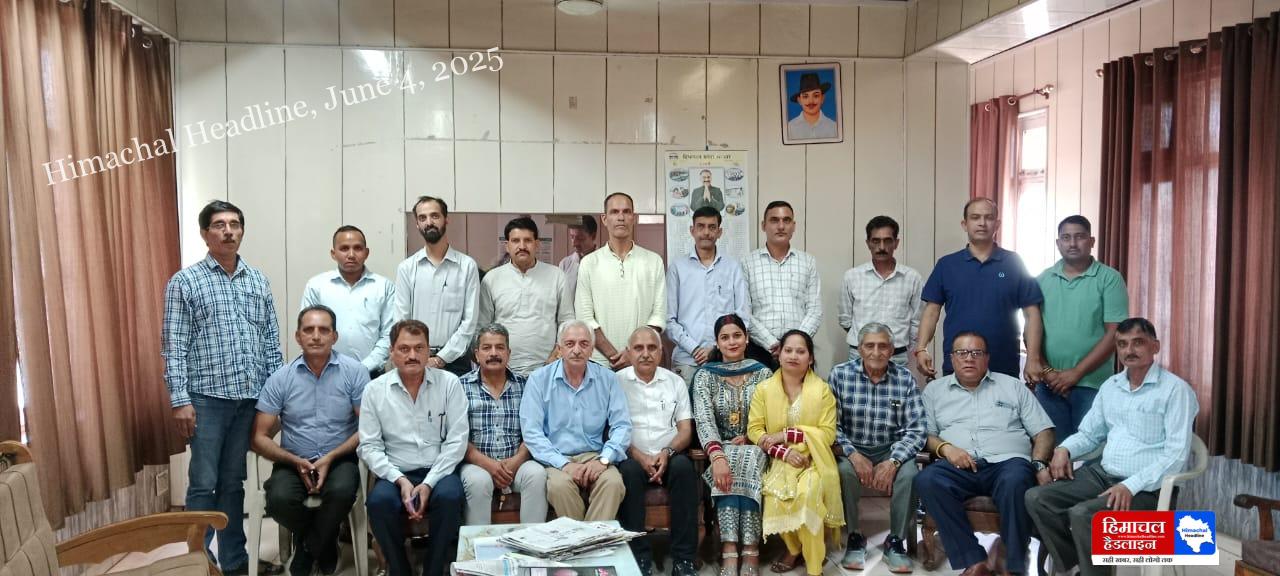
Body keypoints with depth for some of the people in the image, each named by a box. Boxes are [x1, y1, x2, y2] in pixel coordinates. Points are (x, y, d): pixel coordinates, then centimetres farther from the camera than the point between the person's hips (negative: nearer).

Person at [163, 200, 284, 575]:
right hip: (207, 398, -4)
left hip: (250, 398, 4)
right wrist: (179, 400, -12)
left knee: (233, 483, 13)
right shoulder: (185, 282, 0)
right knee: (203, 484, 1)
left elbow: (272, 341, 12)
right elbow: (174, 346, -5)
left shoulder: (258, 281, 11)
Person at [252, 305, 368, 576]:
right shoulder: (280, 378, -1)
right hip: (293, 462, 2)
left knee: (342, 491, -33)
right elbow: (260, 437, 1)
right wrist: (296, 461, -14)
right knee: (279, 499, -29)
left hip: (339, 459, -1)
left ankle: (308, 548, 1)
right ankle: (324, 542, 7)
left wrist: (330, 458, -17)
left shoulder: (355, 371, -6)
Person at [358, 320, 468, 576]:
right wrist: (400, 480, -14)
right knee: (379, 501, -30)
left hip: (438, 471, -1)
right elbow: (369, 446, 0)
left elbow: (457, 440, -4)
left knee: (449, 496, -32)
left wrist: (429, 483, -14)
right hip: (396, 473, 1)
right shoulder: (374, 390, 2)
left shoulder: (449, 384, -1)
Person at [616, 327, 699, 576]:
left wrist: (667, 452, -11)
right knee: (629, 471, -34)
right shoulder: (616, 382, 7)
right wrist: (640, 457, -15)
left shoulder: (675, 382, 15)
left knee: (683, 466, -30)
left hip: (669, 457, 2)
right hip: (633, 457, -2)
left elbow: (686, 430, 10)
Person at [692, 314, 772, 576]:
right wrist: (717, 455, -31)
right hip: (721, 449, 0)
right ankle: (749, 551, -38)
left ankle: (730, 552, -37)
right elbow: (704, 420, -14)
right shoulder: (705, 375, 2)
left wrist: (750, 437, -17)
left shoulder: (763, 373, 6)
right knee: (727, 467, -34)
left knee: (747, 463, -33)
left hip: (754, 449, 0)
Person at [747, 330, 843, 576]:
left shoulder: (822, 390, -1)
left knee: (808, 492, -31)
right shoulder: (764, 388, 2)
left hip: (813, 459, -1)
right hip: (779, 460, 1)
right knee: (776, 493, -27)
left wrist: (786, 435, -14)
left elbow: (828, 434, -5)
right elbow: (754, 430, -2)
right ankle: (793, 547, 5)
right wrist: (784, 452, -16)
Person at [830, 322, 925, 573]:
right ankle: (854, 537, -9)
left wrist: (893, 461, -22)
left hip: (891, 449, 1)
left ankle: (896, 541, -7)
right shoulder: (840, 374, -6)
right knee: (844, 471, -32)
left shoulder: (905, 379, -4)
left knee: (908, 473, -29)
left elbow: (916, 431, -8)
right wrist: (853, 454, -22)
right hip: (851, 449, -1)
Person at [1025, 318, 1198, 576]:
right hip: (1102, 473, 7)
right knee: (1036, 498, -10)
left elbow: (1177, 454, -16)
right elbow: (1089, 434, 21)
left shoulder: (1175, 389, -8)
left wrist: (1131, 486, -24)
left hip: (1146, 487, -7)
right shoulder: (1110, 386, 14)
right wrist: (1065, 449, -2)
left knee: (1083, 514, -30)